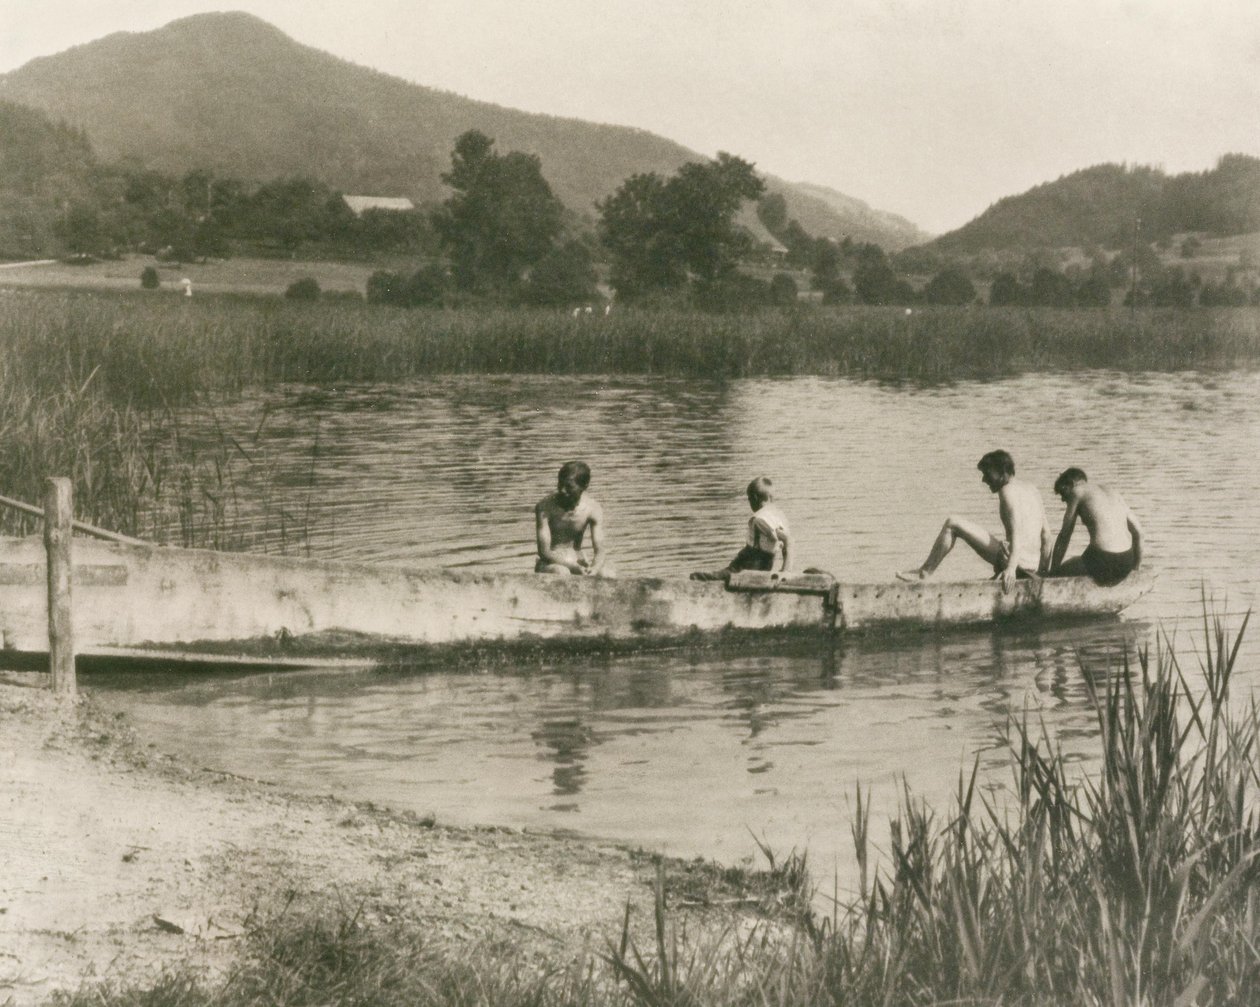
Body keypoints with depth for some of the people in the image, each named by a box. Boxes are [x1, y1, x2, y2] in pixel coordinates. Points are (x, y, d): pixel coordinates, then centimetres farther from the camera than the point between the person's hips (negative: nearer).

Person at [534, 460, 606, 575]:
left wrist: (594, 569, -36)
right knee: (561, 572, -38)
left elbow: (599, 551, -12)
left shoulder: (593, 508, -8)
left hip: (577, 562, 3)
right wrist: (575, 567, -33)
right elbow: (544, 552, -19)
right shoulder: (545, 507, -16)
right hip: (550, 564, -3)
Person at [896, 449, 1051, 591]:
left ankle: (925, 572, -1)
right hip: (1033, 565, 9)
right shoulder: (1031, 489, 22)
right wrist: (1044, 570, 24)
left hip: (1015, 559, -9)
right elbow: (1046, 531, 21)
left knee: (952, 524, -5)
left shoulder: (1008, 491, -3)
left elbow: (1017, 530, -18)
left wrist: (1011, 567, -30)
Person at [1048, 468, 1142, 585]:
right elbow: (1138, 531, 19)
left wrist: (1053, 572, 8)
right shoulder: (1113, 493, 23)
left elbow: (1064, 535, 5)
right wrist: (1136, 565, 27)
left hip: (1102, 561, -7)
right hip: (1126, 564, 7)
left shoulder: (1077, 491, 6)